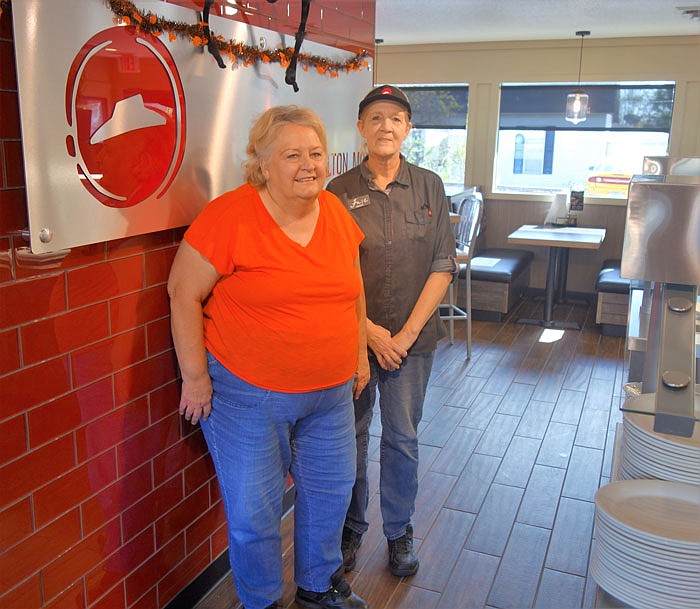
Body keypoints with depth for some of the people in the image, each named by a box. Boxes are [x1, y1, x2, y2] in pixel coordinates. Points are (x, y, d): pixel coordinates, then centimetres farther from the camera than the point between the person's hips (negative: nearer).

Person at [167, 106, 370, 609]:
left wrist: (360, 353, 15)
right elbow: (184, 293, -12)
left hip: (331, 392, 6)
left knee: (331, 490, 20)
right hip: (248, 395, -5)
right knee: (253, 511, 7)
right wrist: (195, 375, -10)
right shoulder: (230, 216, -17)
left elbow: (353, 288, 13)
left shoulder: (337, 212, 1)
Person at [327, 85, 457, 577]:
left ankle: (400, 531, 32)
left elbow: (443, 265, -2)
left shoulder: (430, 187, 1)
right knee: (351, 436, 11)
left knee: (402, 438, 11)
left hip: (413, 338, 1)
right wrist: (370, 331, -12)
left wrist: (407, 333, -9)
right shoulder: (339, 192, -3)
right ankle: (352, 528, 33)